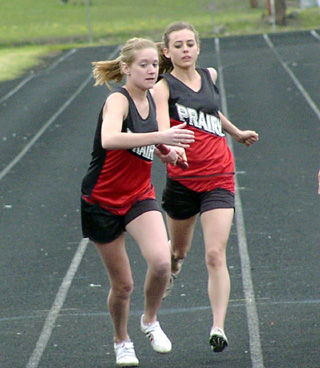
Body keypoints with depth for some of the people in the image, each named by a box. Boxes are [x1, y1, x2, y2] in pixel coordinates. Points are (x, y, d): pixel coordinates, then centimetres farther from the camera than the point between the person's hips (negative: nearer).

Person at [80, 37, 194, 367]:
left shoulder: (150, 100, 4)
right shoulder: (117, 100, -18)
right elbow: (109, 139, -41)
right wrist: (159, 137, -46)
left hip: (140, 196, 5)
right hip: (102, 200, -5)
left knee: (160, 260, -22)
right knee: (122, 284, 2)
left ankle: (150, 321, 5)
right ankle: (121, 341, 30)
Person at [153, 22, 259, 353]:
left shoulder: (210, 76, 7)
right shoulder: (163, 87, -9)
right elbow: (163, 127, -27)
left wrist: (237, 133, 41)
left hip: (218, 179, 1)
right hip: (181, 180, -1)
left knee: (215, 255, -12)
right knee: (178, 250, 19)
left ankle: (218, 327, -16)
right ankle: (168, 273, 55)